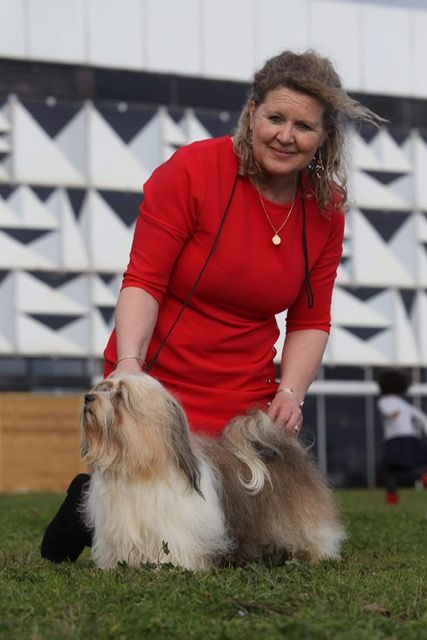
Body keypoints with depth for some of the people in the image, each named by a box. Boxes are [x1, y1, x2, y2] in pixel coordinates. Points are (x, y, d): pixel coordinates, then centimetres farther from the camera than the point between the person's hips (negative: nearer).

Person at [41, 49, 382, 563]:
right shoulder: (191, 170, -14)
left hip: (243, 402, 5)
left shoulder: (327, 209, 1)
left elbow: (310, 323, 6)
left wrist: (289, 393, -9)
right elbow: (143, 283, -14)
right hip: (155, 384, -5)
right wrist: (129, 364, -27)